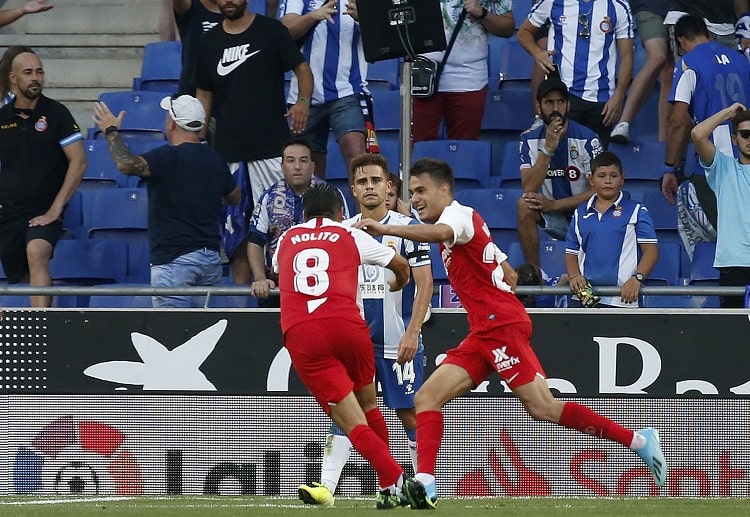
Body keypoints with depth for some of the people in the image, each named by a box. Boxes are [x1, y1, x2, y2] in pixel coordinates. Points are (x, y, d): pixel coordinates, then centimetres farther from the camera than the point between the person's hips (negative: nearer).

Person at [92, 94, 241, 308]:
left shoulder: (168, 157, -14)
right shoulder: (215, 159, 9)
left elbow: (127, 164, -28)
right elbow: (235, 197, 25)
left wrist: (111, 131, -12)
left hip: (174, 260, -7)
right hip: (211, 258, 7)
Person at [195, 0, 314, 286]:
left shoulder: (271, 31, 2)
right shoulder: (210, 42, 12)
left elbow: (302, 69, 3)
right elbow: (203, 94, 17)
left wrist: (303, 101, -17)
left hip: (272, 145, -4)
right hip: (228, 149, 4)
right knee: (234, 224, 3)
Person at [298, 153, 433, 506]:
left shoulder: (406, 228, -3)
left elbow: (424, 283, -6)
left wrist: (412, 332, -14)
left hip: (398, 342, -3)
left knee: (409, 413, 0)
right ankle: (326, 486, -11)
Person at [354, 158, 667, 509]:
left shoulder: (459, 213, -5)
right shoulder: (459, 224, 24)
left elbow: (439, 232, -33)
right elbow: (510, 276, 27)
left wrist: (386, 229, -39)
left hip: (501, 324, -10)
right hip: (483, 334, 10)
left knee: (542, 407, -14)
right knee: (427, 398, -2)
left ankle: (638, 440, -8)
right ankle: (424, 486, -13)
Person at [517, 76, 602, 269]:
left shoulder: (586, 139, -11)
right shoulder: (530, 140, -2)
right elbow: (529, 188, -15)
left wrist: (554, 205, -19)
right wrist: (548, 149, -26)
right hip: (553, 217, 3)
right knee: (524, 205, -26)